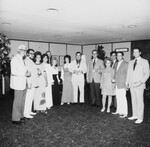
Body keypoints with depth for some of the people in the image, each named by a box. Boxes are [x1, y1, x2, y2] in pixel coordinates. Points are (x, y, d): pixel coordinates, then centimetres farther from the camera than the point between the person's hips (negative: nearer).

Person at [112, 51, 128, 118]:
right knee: (118, 98, 11)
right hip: (117, 84, 7)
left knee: (123, 98, -7)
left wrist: (126, 83, -12)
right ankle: (119, 110, 21)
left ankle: (124, 113, 0)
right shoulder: (116, 64, 16)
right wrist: (114, 79, 9)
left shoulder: (125, 64, -7)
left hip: (122, 84, -7)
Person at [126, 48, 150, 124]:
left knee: (140, 101, -3)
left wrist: (141, 82, -16)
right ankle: (135, 115, 18)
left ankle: (140, 118, 3)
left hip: (139, 85, -5)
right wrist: (127, 82, 9)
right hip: (131, 85, 5)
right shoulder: (131, 62, 15)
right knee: (133, 101, 9)